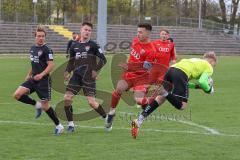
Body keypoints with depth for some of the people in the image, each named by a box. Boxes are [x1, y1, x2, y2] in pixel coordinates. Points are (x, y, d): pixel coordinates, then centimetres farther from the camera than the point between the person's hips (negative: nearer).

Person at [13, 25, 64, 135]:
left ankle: (58, 126, 14)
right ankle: (37, 105, 8)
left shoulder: (47, 50, -11)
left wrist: (41, 75, -28)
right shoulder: (32, 48, 12)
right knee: (17, 95, -11)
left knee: (45, 106, -2)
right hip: (33, 80, 7)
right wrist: (29, 74, 16)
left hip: (43, 81, -7)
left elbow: (51, 66, -16)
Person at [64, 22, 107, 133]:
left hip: (88, 77, -4)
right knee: (67, 98, -8)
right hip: (77, 75, 4)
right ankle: (71, 124, 2)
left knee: (92, 102, -10)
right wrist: (67, 71, 0)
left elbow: (103, 59, -1)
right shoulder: (74, 46, 11)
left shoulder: (93, 45, -1)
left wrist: (96, 70, -11)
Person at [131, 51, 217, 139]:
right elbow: (202, 82, -1)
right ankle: (165, 93, -24)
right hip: (181, 73, -7)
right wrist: (209, 89, 17)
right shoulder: (209, 68, 17)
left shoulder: (196, 61, 38)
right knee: (181, 105, -3)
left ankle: (139, 120, 2)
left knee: (161, 98, 12)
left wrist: (197, 86, 34)